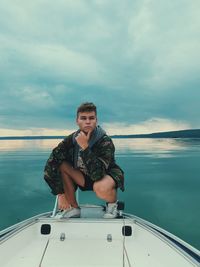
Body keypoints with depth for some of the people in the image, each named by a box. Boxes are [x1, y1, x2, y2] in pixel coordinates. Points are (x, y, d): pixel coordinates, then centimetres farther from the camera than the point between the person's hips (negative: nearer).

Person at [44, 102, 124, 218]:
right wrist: (61, 194, -23)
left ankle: (113, 203, -1)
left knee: (101, 188, -39)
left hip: (107, 175, -4)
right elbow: (50, 166, -20)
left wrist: (85, 147, -40)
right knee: (61, 165, -19)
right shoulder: (71, 140, -16)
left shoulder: (105, 142, -26)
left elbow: (98, 174, -36)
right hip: (85, 177, 4)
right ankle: (73, 208, -3)